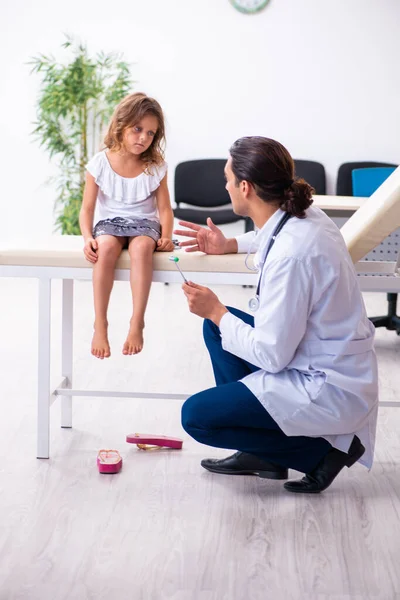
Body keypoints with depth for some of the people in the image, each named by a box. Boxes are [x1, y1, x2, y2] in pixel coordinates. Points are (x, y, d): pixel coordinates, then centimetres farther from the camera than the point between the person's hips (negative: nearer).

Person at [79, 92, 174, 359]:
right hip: (110, 221, 0)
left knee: (142, 247, -38)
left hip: (144, 222, 0)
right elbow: (88, 208, -4)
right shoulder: (100, 164, -6)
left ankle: (137, 323, -31)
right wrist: (88, 237, -21)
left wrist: (166, 236, -21)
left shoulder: (156, 167, -4)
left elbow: (164, 209, -1)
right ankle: (100, 324, -28)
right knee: (106, 247, -37)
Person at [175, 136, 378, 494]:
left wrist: (216, 312, -10)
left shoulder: (290, 256, -28)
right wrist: (229, 245, 17)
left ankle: (322, 450, 0)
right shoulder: (304, 216, -1)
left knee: (196, 416, -7)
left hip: (329, 391, -9)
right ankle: (261, 454, 20)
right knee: (217, 327, 17)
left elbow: (271, 356, -23)